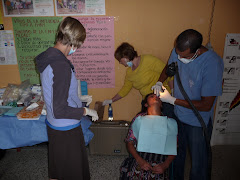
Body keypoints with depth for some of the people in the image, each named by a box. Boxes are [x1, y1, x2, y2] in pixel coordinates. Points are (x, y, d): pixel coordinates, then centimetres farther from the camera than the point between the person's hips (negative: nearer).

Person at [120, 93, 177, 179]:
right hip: (139, 162, 0)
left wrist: (165, 165, -5)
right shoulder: (139, 119, 5)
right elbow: (129, 143, 5)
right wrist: (139, 160, -9)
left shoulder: (171, 122, 7)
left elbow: (173, 148, 10)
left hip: (159, 166, 0)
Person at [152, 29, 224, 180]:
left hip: (198, 123, -5)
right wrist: (159, 83, -5)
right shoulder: (179, 51, -11)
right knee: (177, 154, 24)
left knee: (198, 167, 10)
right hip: (177, 116, 5)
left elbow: (206, 105, -24)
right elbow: (169, 67, 14)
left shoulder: (213, 64, -28)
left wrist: (173, 100, -20)